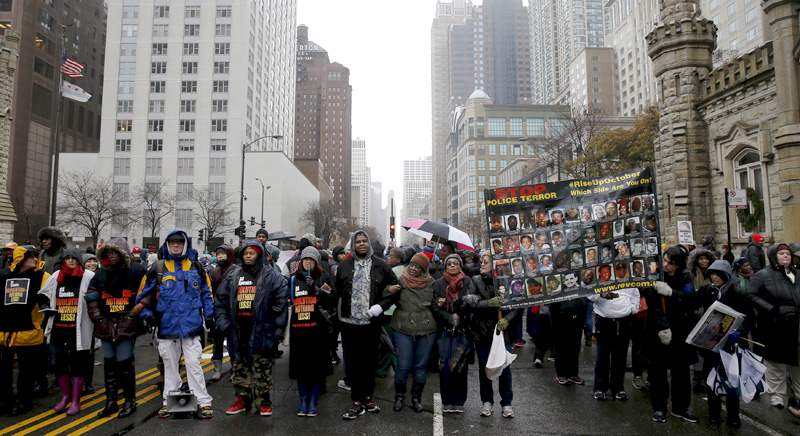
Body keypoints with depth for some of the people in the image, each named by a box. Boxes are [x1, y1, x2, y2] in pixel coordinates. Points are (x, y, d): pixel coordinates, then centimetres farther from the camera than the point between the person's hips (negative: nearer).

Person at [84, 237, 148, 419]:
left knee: (125, 363, -4)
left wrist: (142, 305, -14)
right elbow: (91, 296, 14)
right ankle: (111, 402, 24)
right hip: (106, 326, 5)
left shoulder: (137, 271, -3)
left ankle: (130, 401, 12)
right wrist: (97, 317, 7)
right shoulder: (102, 273, 12)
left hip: (127, 325, -5)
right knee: (109, 364, 11)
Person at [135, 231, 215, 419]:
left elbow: (206, 293, 10)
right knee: (170, 366, 14)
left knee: (194, 365, 0)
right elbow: (145, 294, 9)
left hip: (191, 326, -1)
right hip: (167, 326, 2)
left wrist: (209, 316, 6)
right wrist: (148, 314, -5)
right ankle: (169, 400, 27)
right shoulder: (158, 269, 4)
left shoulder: (196, 267, 5)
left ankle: (204, 402, 6)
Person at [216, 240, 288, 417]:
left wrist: (278, 328, -10)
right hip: (238, 331, 4)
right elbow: (220, 301, 14)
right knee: (240, 368, 13)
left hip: (261, 331, -4)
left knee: (262, 369, 2)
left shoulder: (271, 276, -2)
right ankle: (243, 399, 26)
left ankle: (264, 402, 14)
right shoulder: (233, 276, 12)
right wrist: (224, 324, 4)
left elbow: (281, 302, -6)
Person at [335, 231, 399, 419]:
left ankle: (368, 397, 28)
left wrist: (381, 305, -9)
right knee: (352, 362, 6)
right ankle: (357, 401, 15)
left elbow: (395, 287, 1)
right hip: (350, 321, 1)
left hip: (372, 322, 0)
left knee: (369, 361, 12)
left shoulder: (380, 265, 0)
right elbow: (337, 289, 13)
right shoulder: (345, 265, 4)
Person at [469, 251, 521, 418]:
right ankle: (487, 401, 27)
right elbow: (470, 302, -11)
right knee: (484, 367, 11)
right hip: (482, 331, 1)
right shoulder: (475, 281, 1)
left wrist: (507, 319, -18)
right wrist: (489, 303, -26)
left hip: (502, 331, -1)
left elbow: (518, 306, -3)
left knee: (504, 367, 5)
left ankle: (506, 403, 22)